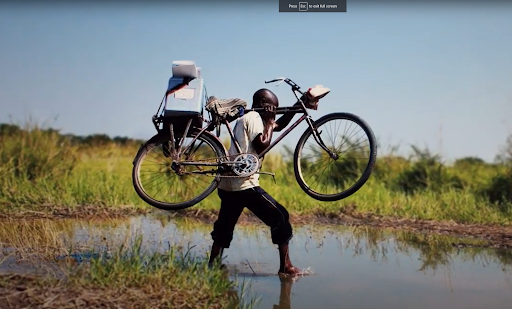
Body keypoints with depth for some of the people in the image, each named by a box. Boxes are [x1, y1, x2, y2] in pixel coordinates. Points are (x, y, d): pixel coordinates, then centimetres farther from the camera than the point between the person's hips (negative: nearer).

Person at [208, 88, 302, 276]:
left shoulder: (245, 118, 24)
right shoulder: (254, 118, -6)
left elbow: (280, 125, 30)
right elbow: (262, 145, -17)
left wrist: (298, 105, 22)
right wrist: (269, 123, -3)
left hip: (227, 184, 10)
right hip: (244, 184, -10)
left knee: (224, 227, 17)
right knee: (280, 217, -1)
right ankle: (286, 267, 1)